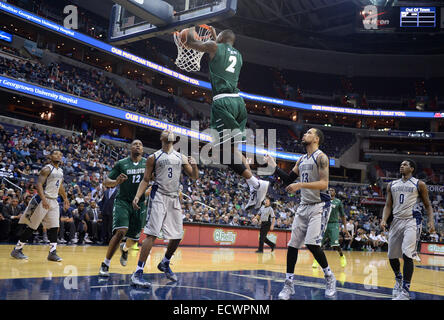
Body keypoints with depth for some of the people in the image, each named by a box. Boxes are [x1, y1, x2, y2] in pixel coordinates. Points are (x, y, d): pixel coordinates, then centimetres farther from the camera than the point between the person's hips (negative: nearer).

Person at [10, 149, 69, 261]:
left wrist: (65, 198, 25)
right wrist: (44, 199, -32)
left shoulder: (61, 171, 13)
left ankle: (53, 253, 5)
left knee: (54, 228, 2)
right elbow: (39, 184, -22)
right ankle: (17, 250, 10)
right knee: (30, 226, -1)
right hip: (42, 200, -7)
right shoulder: (47, 169, -12)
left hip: (54, 201, 8)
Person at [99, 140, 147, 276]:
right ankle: (105, 264, -7)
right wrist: (116, 182, -22)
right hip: (122, 202, -2)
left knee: (134, 238, 9)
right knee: (121, 231, -22)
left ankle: (124, 248, 47)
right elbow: (107, 182, -1)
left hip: (139, 204, 2)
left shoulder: (148, 163, 4)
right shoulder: (121, 164, 0)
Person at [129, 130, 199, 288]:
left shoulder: (181, 157, 15)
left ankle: (165, 263, 32)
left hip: (174, 199, 5)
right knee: (152, 234, -15)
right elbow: (146, 180, 5)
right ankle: (138, 273, -14)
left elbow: (194, 177, 14)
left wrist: (194, 165, -7)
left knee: (177, 236, 7)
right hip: (159, 197, -4)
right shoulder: (154, 157, 6)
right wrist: (137, 196, -10)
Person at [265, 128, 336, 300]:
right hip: (304, 206, 8)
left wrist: (301, 185, -26)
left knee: (312, 244, -17)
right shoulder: (302, 159, 15)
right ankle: (289, 284, 13)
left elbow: (324, 184, -19)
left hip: (319, 206, -7)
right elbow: (289, 179, 20)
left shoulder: (321, 157, -9)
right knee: (293, 244, 3)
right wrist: (274, 166, 11)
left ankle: (329, 277, 7)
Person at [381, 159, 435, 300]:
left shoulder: (419, 184, 3)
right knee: (392, 256, 8)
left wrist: (431, 221, -10)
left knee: (407, 254, -18)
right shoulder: (392, 185, 14)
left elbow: (428, 205, 5)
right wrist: (384, 220, -3)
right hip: (396, 221, 5)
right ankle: (398, 279, 38)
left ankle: (405, 291, -12)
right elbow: (388, 205, 13)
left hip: (412, 221, -5)